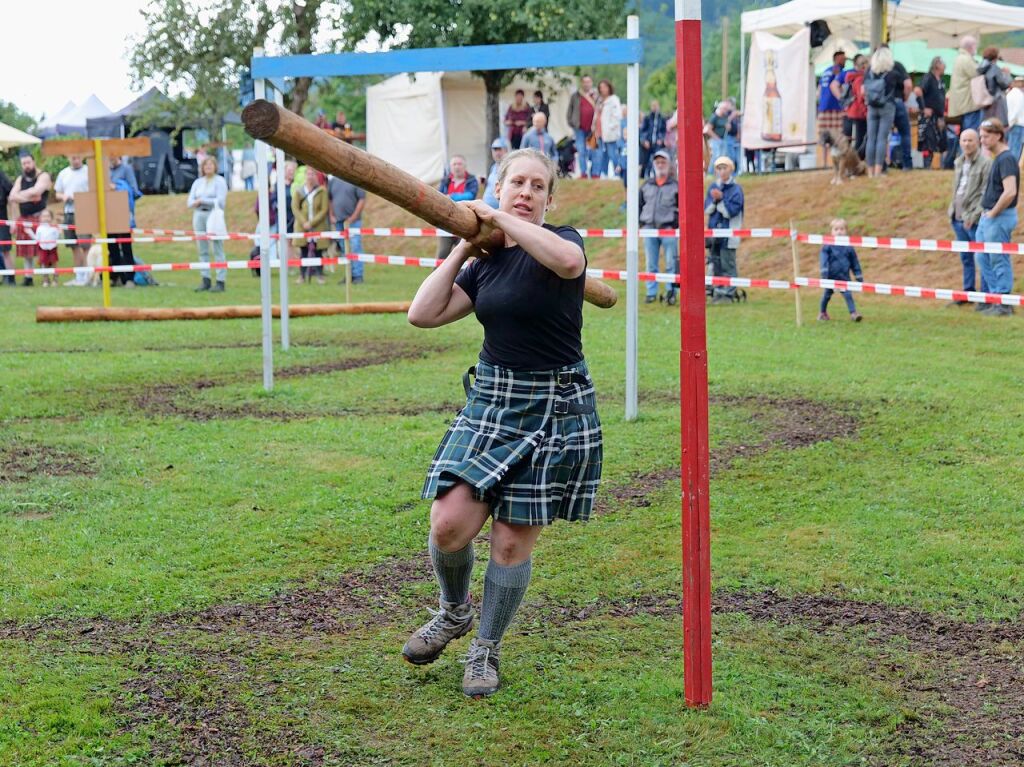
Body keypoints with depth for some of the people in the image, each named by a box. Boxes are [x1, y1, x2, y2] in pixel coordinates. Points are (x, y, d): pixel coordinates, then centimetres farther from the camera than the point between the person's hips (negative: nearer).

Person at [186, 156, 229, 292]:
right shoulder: (198, 182, 16)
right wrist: (196, 203, -12)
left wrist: (203, 201, -8)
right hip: (199, 216, 6)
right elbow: (190, 202, 11)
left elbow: (220, 201, -10)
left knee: (218, 250, -6)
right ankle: (205, 280, 10)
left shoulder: (220, 181, 1)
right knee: (202, 250, 5)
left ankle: (220, 282, -7)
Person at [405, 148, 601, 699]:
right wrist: (462, 250, 4)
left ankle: (486, 651, 20)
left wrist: (500, 219, -22)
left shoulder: (560, 241, -5)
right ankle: (454, 612, 22)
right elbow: (423, 313, 5)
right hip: (490, 401, 4)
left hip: (554, 410, -4)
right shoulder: (488, 262, 10)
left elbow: (567, 260, -32)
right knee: (449, 524, -9)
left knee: (514, 540, 1)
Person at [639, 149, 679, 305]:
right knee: (651, 264, 7)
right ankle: (651, 293, 12)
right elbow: (640, 204, 19)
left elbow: (682, 207, 0)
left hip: (668, 229, -4)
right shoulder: (646, 185, 14)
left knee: (671, 263, -4)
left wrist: (675, 224, -8)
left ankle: (671, 292, 2)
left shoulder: (676, 185, 3)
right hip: (649, 228, 4)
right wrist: (641, 222, 8)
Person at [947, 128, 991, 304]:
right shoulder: (958, 163, 14)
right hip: (958, 218, 8)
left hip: (974, 219, -8)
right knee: (965, 257, 15)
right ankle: (968, 292, 23)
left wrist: (973, 216, -17)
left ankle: (986, 295, 4)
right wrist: (953, 210, 14)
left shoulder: (985, 163, -11)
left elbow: (986, 194, -14)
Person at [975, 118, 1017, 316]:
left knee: (999, 260, -4)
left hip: (999, 218, -10)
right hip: (988, 216, 10)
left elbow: (1010, 192, -27)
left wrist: (993, 213, -18)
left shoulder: (1006, 159, -17)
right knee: (983, 258, 15)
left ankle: (1003, 304, 3)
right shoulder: (997, 158, 13)